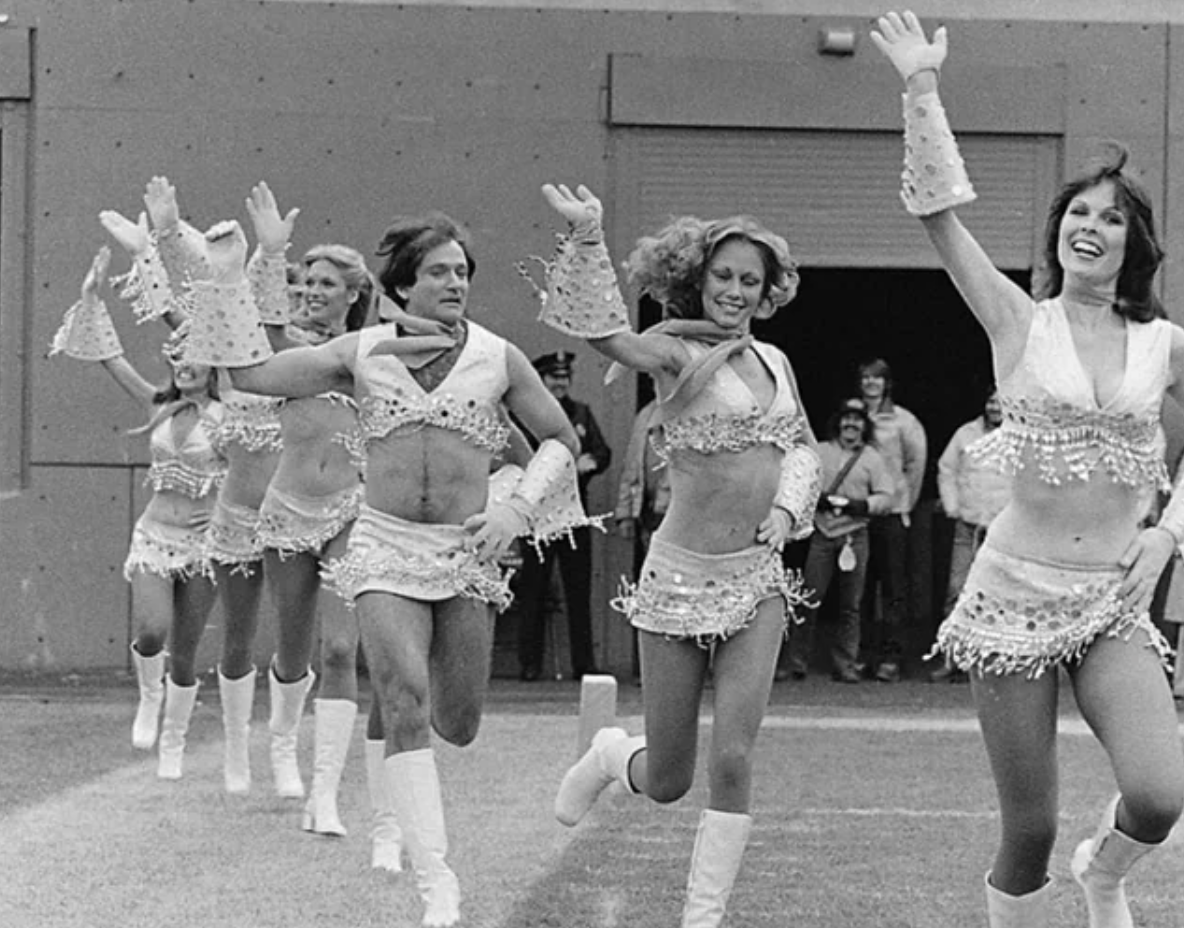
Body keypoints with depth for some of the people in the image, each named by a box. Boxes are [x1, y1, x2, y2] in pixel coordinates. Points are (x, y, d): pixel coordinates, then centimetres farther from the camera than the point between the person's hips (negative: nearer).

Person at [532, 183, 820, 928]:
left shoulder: (774, 361, 9)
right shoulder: (677, 355, -8)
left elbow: (802, 447, 22)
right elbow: (603, 331, -28)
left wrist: (787, 508, 2)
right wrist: (588, 240, -41)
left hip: (759, 579, 4)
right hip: (683, 574, -4)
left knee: (734, 760, -9)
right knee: (668, 781, 6)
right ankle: (610, 756, 42)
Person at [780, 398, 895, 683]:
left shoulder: (871, 458, 10)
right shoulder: (820, 452, 11)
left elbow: (886, 496, 4)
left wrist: (860, 505, -12)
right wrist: (817, 499, -12)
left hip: (855, 534, 1)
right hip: (822, 533, -1)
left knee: (850, 605, 2)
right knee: (809, 600, -6)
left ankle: (845, 664, 8)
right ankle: (796, 662, 0)